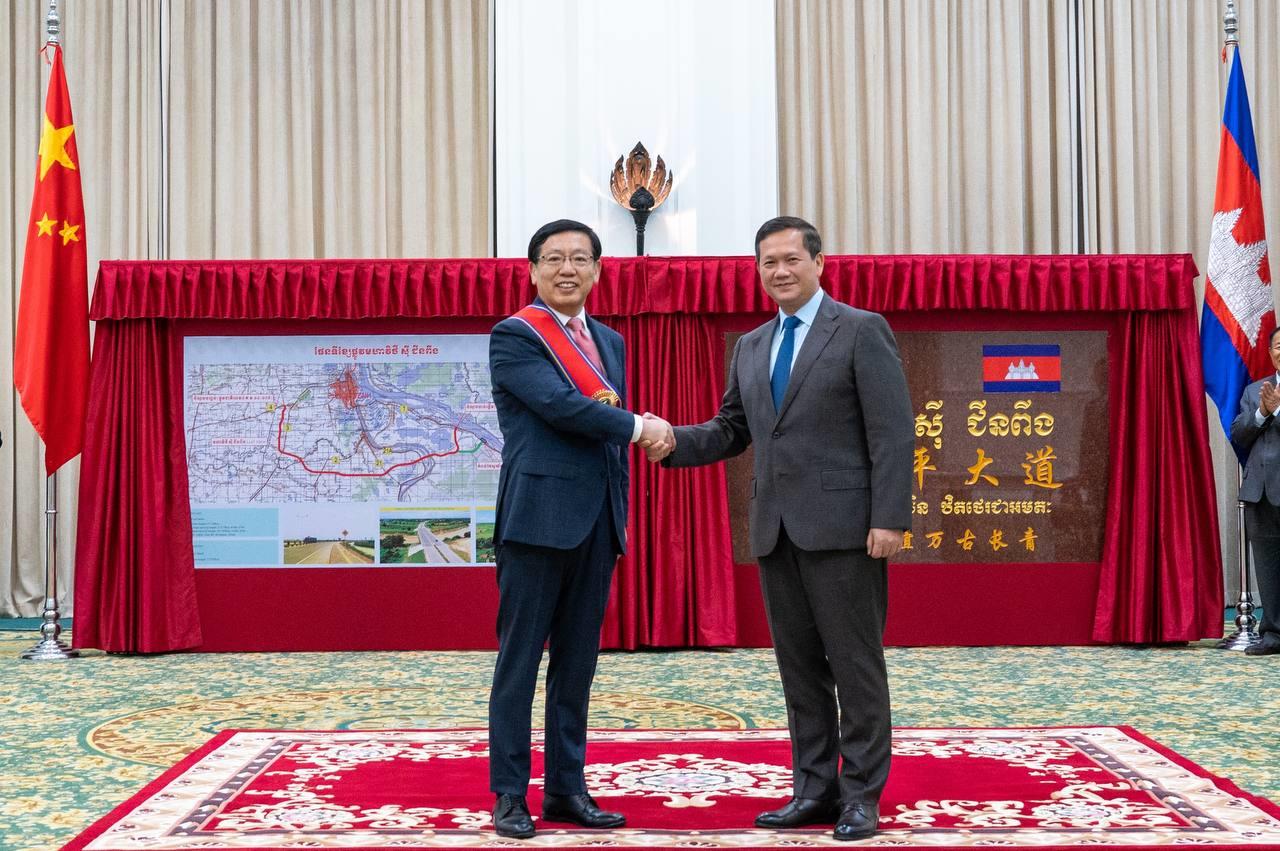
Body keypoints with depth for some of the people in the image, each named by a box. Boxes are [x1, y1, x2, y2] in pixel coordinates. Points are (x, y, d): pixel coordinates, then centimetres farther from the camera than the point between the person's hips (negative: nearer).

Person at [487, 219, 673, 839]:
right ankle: (509, 796, 7)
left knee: (577, 663, 11)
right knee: (519, 661, -1)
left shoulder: (609, 343, 17)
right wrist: (639, 426, -10)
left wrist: (618, 518, 13)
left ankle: (566, 789, 18)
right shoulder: (514, 336, -5)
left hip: (595, 523, 7)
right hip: (539, 518, -7)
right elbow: (561, 405, -18)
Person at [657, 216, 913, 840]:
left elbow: (892, 432, -8)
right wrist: (675, 442, -2)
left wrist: (889, 519, -16)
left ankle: (861, 795, 8)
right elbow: (731, 430, 18)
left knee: (855, 664, 0)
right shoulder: (750, 347, 16)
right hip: (776, 530, 6)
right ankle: (815, 789, 18)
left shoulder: (862, 330, -3)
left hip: (842, 525, -6)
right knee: (799, 666, 10)